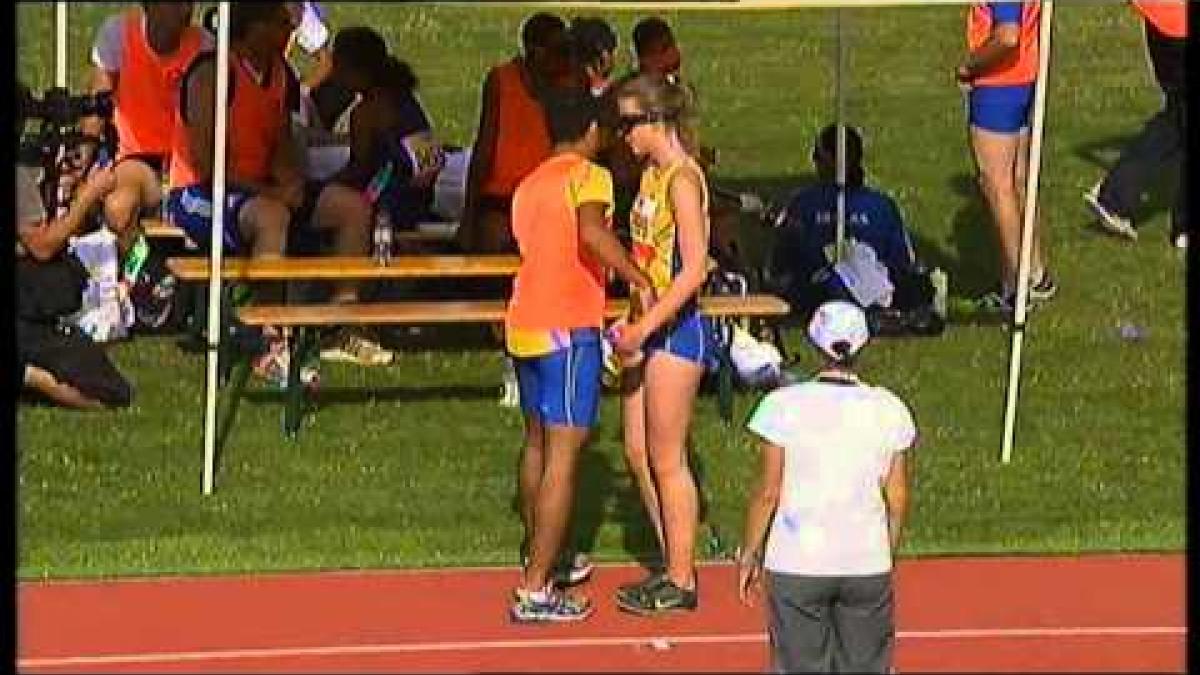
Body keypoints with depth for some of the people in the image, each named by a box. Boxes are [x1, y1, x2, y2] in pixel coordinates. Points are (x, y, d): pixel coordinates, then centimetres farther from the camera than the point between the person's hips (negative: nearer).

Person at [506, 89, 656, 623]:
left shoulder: (530, 184, 17)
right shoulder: (589, 176, -8)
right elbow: (592, 234, -29)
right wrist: (640, 279, -20)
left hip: (524, 321, 9)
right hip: (567, 328, -9)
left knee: (537, 443, 23)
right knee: (563, 455, -7)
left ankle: (536, 557, 38)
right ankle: (534, 592, -11)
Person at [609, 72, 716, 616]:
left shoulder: (682, 179, -17)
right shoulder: (652, 175, 11)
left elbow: (693, 270, -21)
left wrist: (644, 327, -21)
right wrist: (632, 326, 14)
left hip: (677, 328, -9)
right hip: (649, 327, 9)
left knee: (666, 460, -1)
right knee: (638, 453, 13)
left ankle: (682, 582, 8)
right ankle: (673, 567, 23)